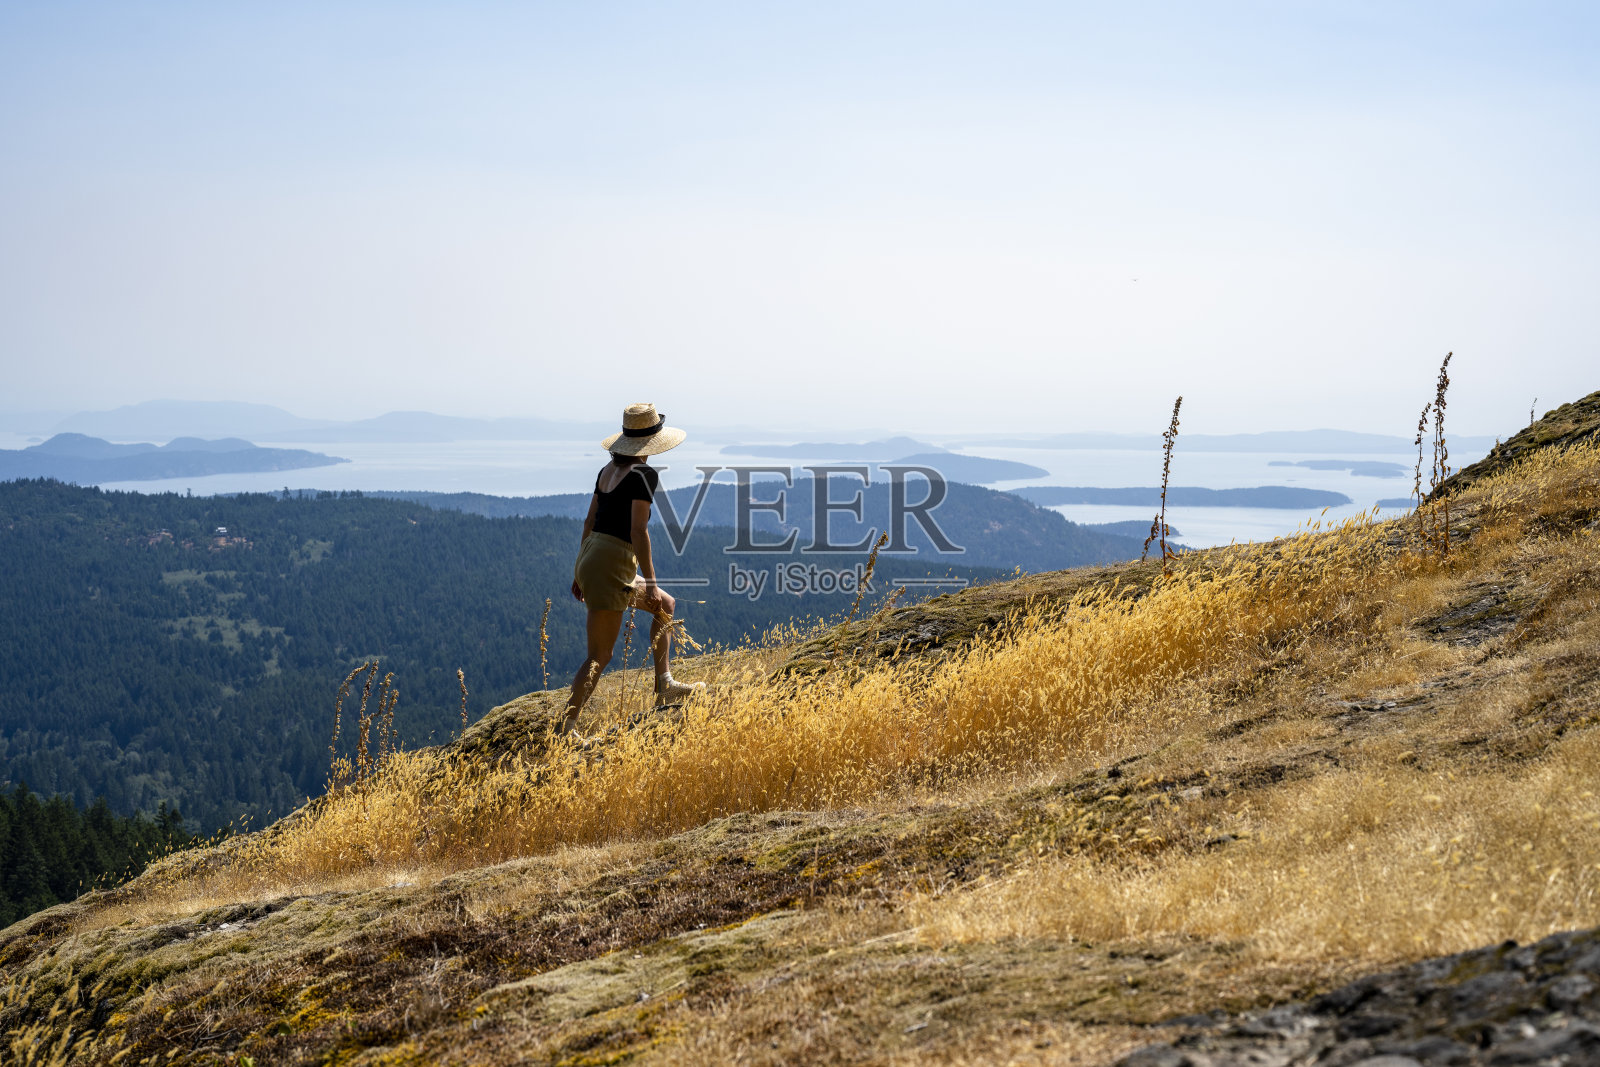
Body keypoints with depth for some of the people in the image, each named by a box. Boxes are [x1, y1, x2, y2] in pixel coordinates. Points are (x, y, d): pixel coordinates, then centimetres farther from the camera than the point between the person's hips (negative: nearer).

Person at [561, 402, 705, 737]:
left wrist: (580, 571, 23)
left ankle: (664, 685, 22)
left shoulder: (608, 470, 13)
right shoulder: (644, 474, -11)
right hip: (612, 568, -9)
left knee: (665, 605, 24)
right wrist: (650, 582, -14)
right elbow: (638, 532, -17)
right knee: (599, 656, -3)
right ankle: (567, 728, -4)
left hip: (589, 560, 9)